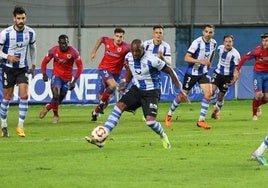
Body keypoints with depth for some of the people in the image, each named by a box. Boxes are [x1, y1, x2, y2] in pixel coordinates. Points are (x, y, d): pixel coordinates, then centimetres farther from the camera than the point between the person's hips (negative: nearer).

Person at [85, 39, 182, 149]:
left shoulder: (151, 60, -25)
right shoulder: (129, 57, -6)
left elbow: (169, 71, -15)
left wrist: (179, 88, -13)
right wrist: (125, 84, 5)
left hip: (151, 92, -6)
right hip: (137, 89, 6)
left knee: (150, 121, -19)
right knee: (119, 106, -13)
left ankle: (163, 137, 17)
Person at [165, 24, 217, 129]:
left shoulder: (213, 43, -2)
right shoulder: (197, 43, -21)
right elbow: (186, 58, -24)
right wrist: (200, 61, -33)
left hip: (203, 73, 5)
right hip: (192, 73, -5)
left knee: (208, 94, -13)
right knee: (182, 96, 5)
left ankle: (201, 120, -6)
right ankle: (169, 114, 28)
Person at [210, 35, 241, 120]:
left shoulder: (235, 54, -22)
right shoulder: (220, 48, -8)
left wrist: (234, 80, -26)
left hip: (227, 76, -3)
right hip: (218, 73, 3)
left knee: (221, 96, 5)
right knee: (212, 90, -19)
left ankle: (217, 112, 30)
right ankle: (215, 106, 5)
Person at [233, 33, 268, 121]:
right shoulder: (258, 50, -19)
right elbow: (244, 58, -12)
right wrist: (237, 70, -14)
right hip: (258, 73, -3)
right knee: (258, 95, -13)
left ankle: (257, 105, 34)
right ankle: (254, 114, 11)